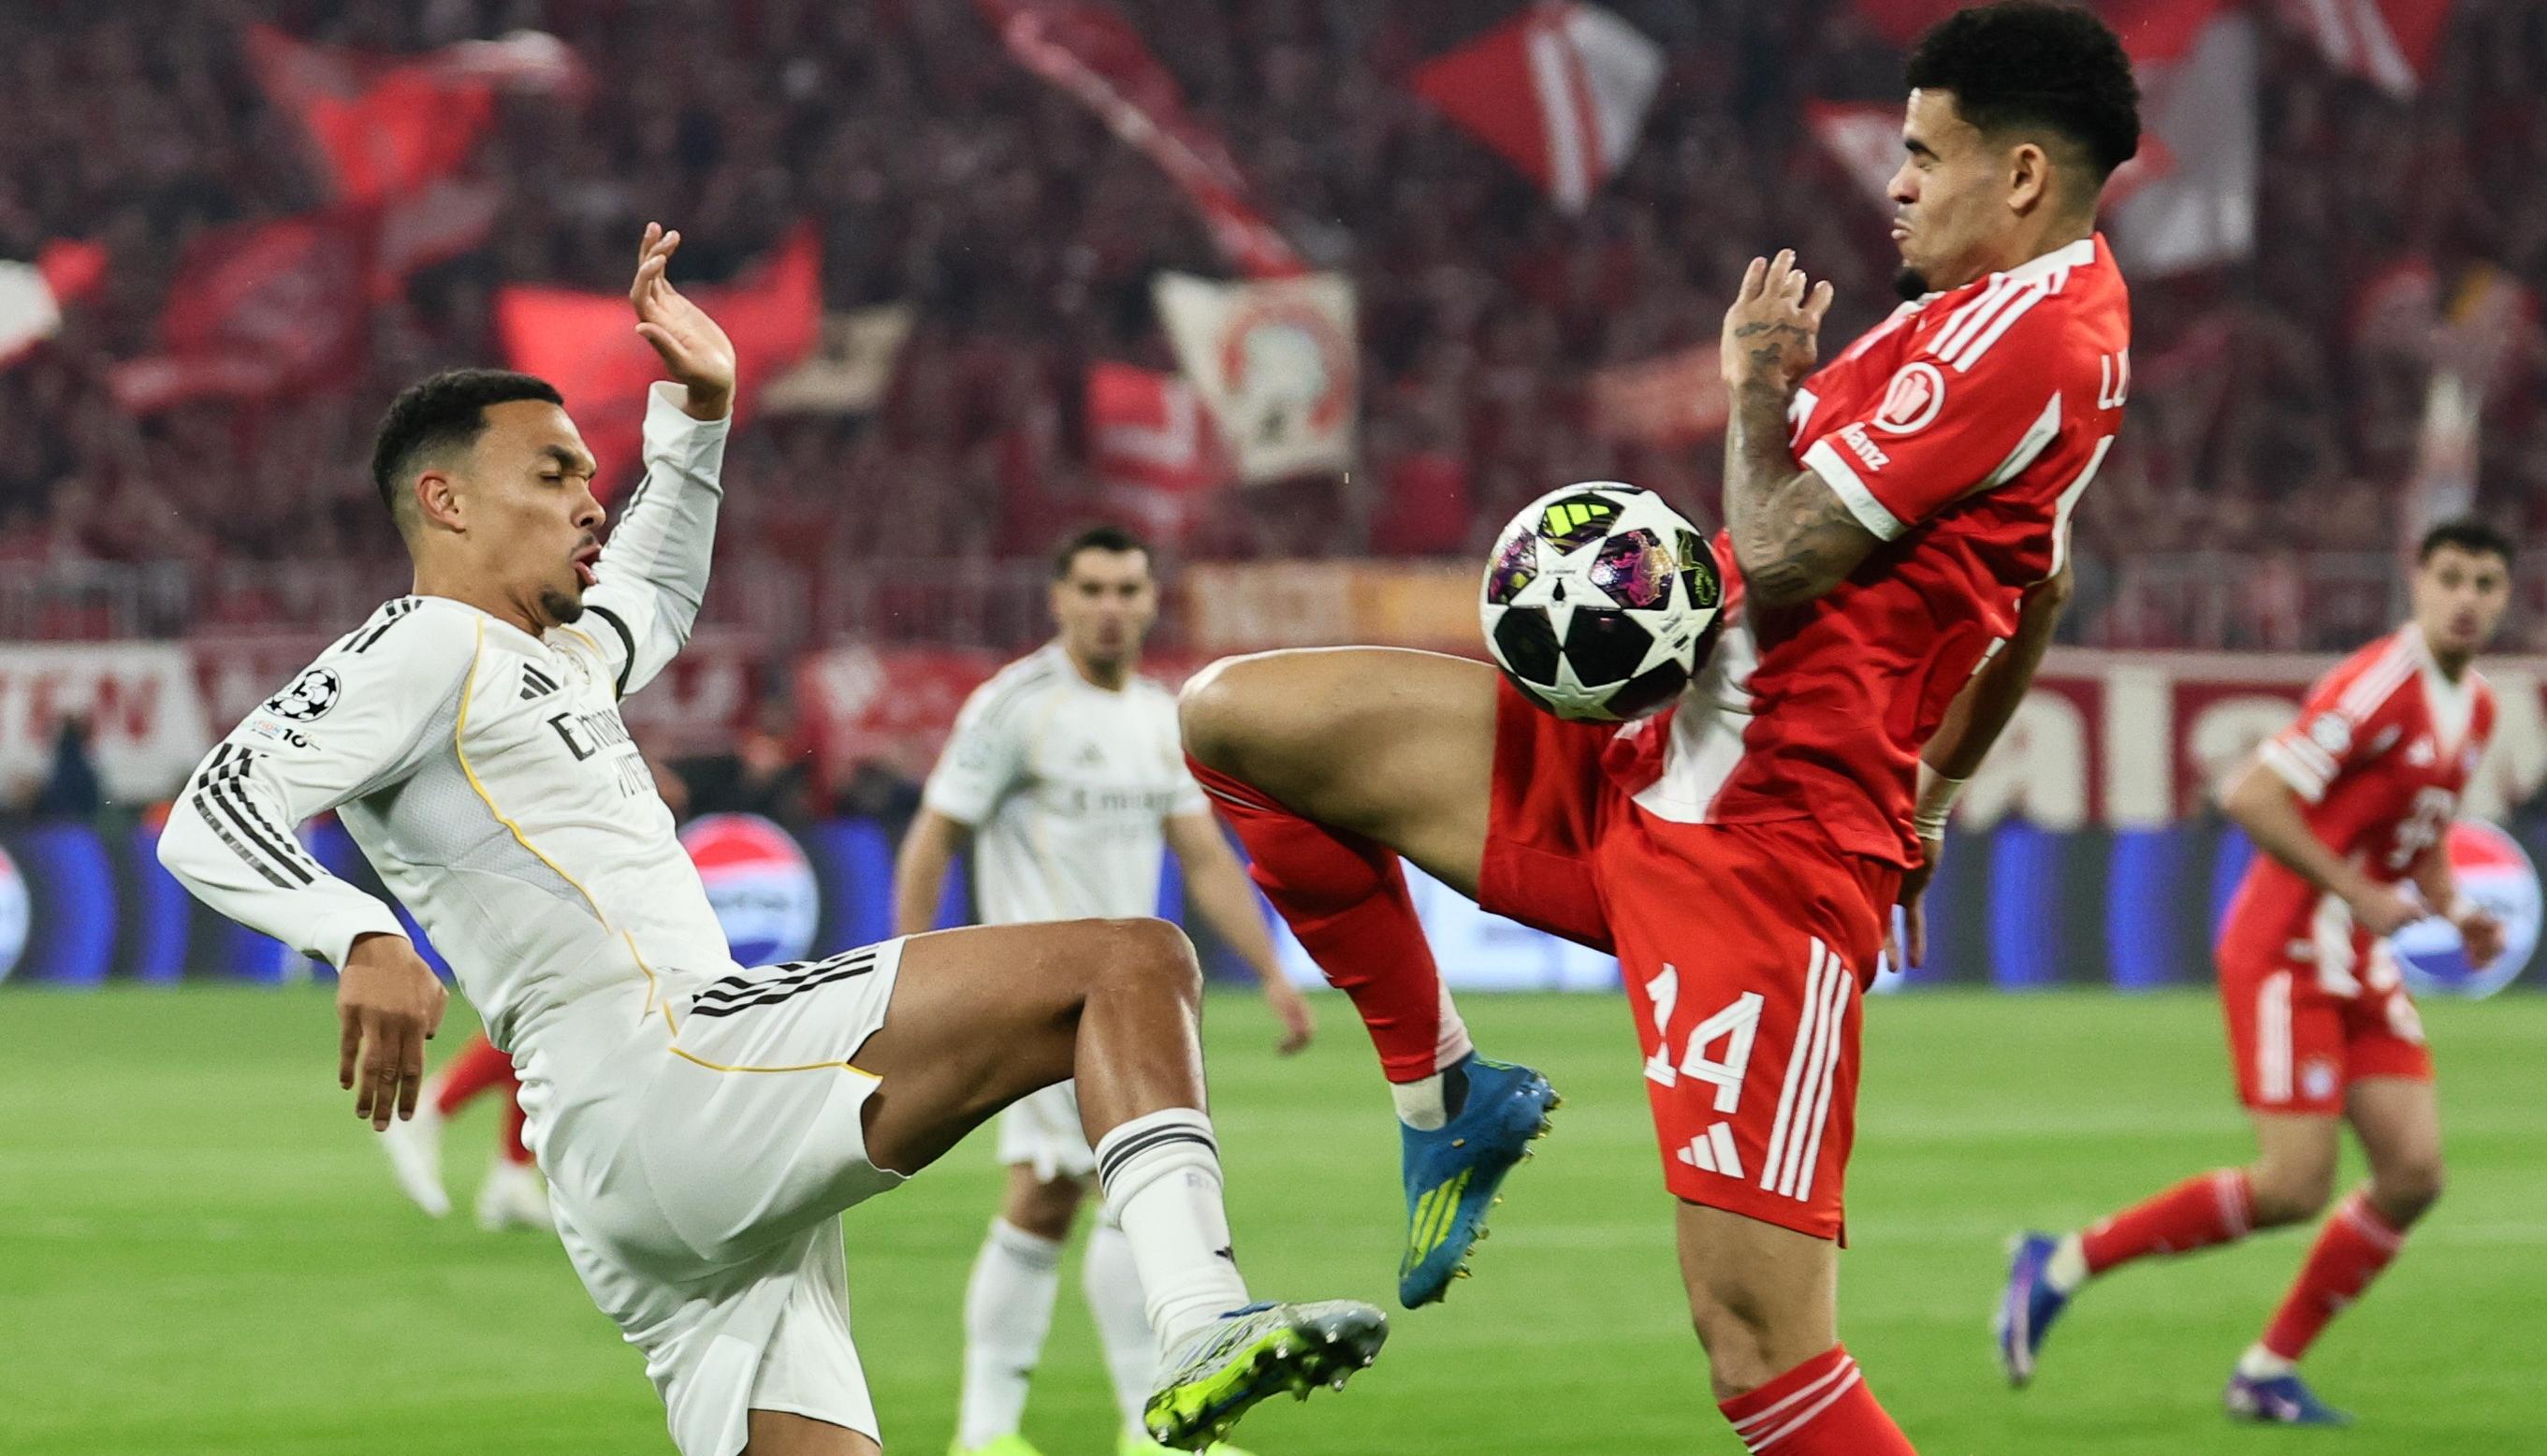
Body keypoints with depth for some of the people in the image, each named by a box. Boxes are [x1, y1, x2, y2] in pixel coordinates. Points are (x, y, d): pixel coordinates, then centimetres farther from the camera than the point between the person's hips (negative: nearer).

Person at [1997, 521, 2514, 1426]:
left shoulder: (2475, 709, 10)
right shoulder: (2378, 687, -18)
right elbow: (2251, 798, -23)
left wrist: (2453, 911, 7)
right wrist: (2357, 893, -21)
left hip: (2360, 968, 9)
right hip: (2286, 953, -9)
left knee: (2414, 1173, -3)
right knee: (2293, 1188, -14)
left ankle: (2269, 1373, 8)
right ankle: (2065, 1264, 2)